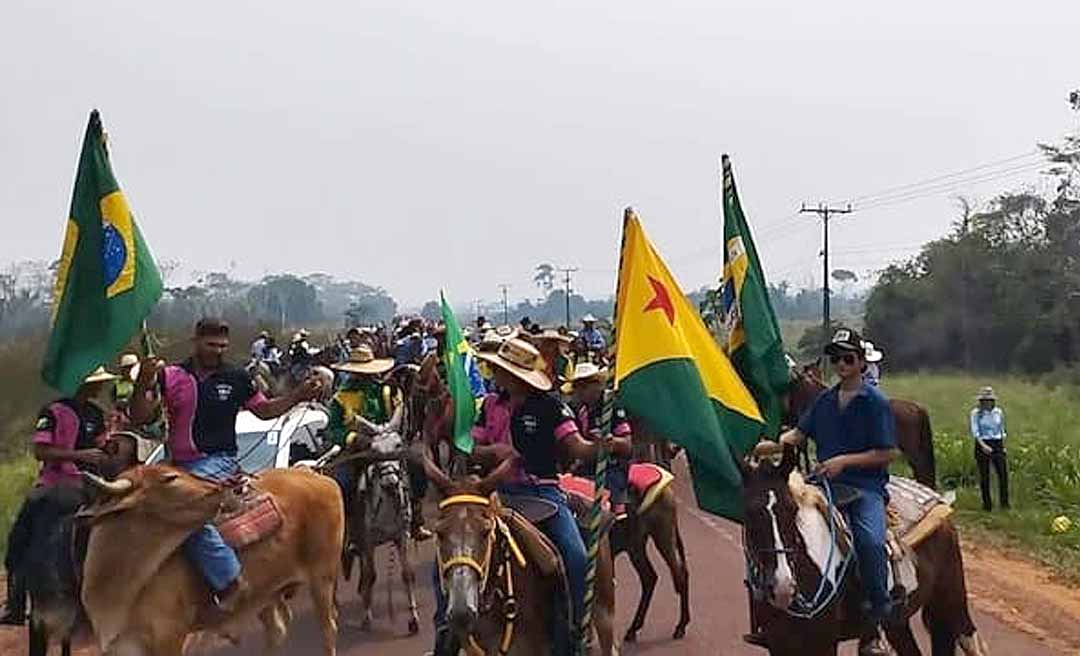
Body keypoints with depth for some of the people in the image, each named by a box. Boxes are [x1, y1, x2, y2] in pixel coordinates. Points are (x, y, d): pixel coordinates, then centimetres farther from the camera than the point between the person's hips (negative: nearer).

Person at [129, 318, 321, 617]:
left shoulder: (237, 378, 6)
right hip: (178, 465, 5)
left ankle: (230, 580, -27)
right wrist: (143, 384, -18)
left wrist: (299, 395, 6)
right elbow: (140, 417, 1)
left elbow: (265, 410, 19)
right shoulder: (170, 376, 5)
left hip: (217, 461, -5)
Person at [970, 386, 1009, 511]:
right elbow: (975, 432, -10)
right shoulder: (976, 413, -4)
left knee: (1003, 473, -6)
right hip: (982, 445, -3)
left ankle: (1004, 502, 3)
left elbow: (1002, 430, 17)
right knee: (984, 476, 1)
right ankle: (987, 504, 9)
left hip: (997, 445, 3)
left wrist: (1003, 446, 12)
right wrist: (983, 445, -22)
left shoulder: (998, 412, 7)